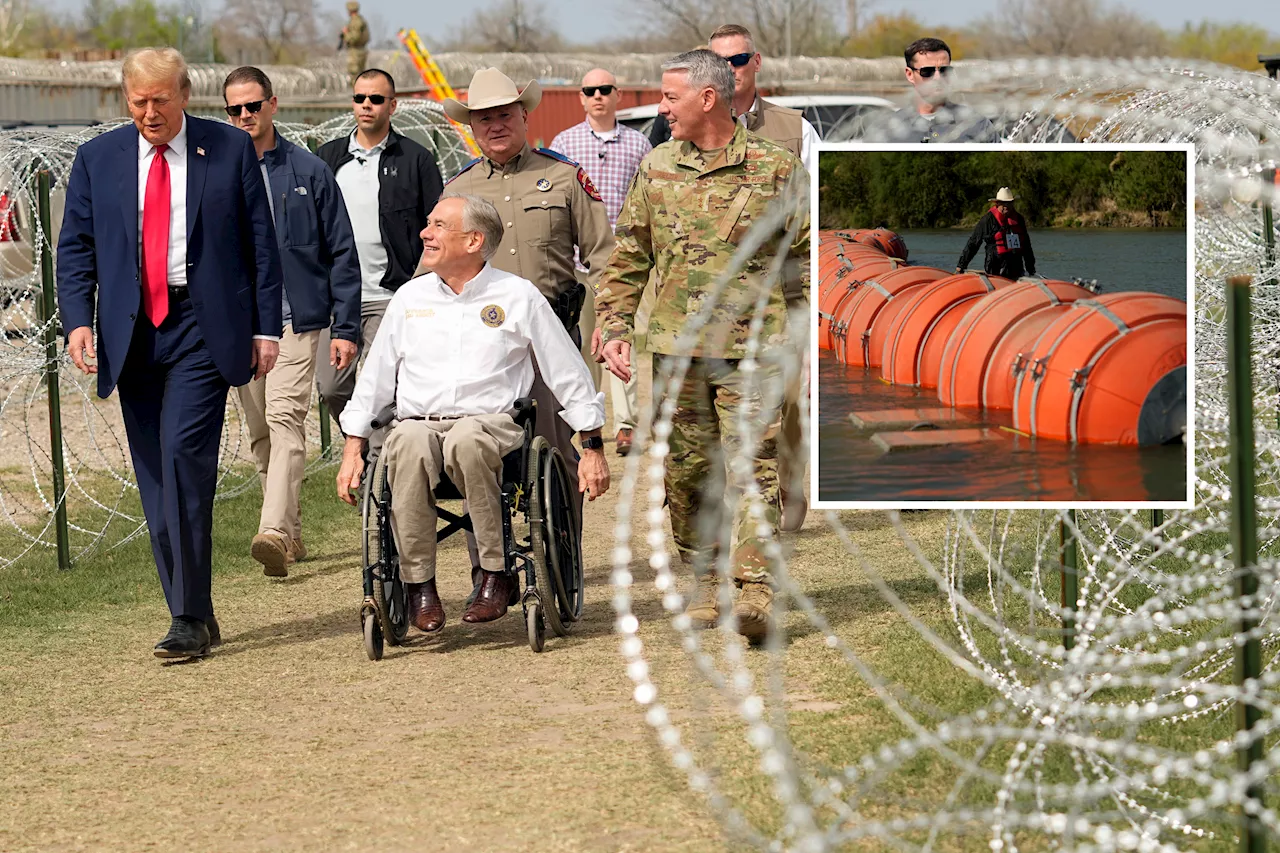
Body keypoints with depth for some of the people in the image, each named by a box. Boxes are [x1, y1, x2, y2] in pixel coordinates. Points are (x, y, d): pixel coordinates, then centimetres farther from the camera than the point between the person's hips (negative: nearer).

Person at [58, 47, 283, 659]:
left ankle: (190, 619, -16)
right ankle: (194, 616, 13)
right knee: (156, 479, 5)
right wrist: (77, 319, -6)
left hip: (202, 327, -4)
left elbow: (261, 243, 5)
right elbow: (75, 247, 9)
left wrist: (266, 327, -1)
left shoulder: (230, 150, 4)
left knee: (185, 456, -17)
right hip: (131, 333, 4)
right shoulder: (98, 159, 10)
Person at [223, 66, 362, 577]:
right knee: (261, 433, 8)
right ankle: (291, 534, 19)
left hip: (296, 318, -3)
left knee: (285, 419, -17)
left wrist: (346, 328, -2)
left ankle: (274, 531, -27)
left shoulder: (309, 172, 3)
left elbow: (341, 253, 4)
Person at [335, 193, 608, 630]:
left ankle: (496, 574, -28)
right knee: (409, 445, -36)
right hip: (418, 422, 2)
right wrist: (352, 451, 15)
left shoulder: (518, 296, 8)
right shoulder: (410, 297, 18)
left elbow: (570, 375, 11)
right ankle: (419, 584, -26)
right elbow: (374, 379, 22)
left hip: (491, 421, -2)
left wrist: (593, 450, 9)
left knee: (466, 443, -40)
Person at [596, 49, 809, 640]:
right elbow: (627, 259, 15)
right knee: (686, 472, 7)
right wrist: (615, 329, 5)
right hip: (675, 348, 4)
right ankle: (702, 582, 20)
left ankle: (757, 592, -14)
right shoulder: (657, 170, 10)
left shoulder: (775, 168, 0)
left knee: (753, 467, -11)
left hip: (751, 348, -4)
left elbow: (802, 258, 4)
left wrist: (801, 333, 0)